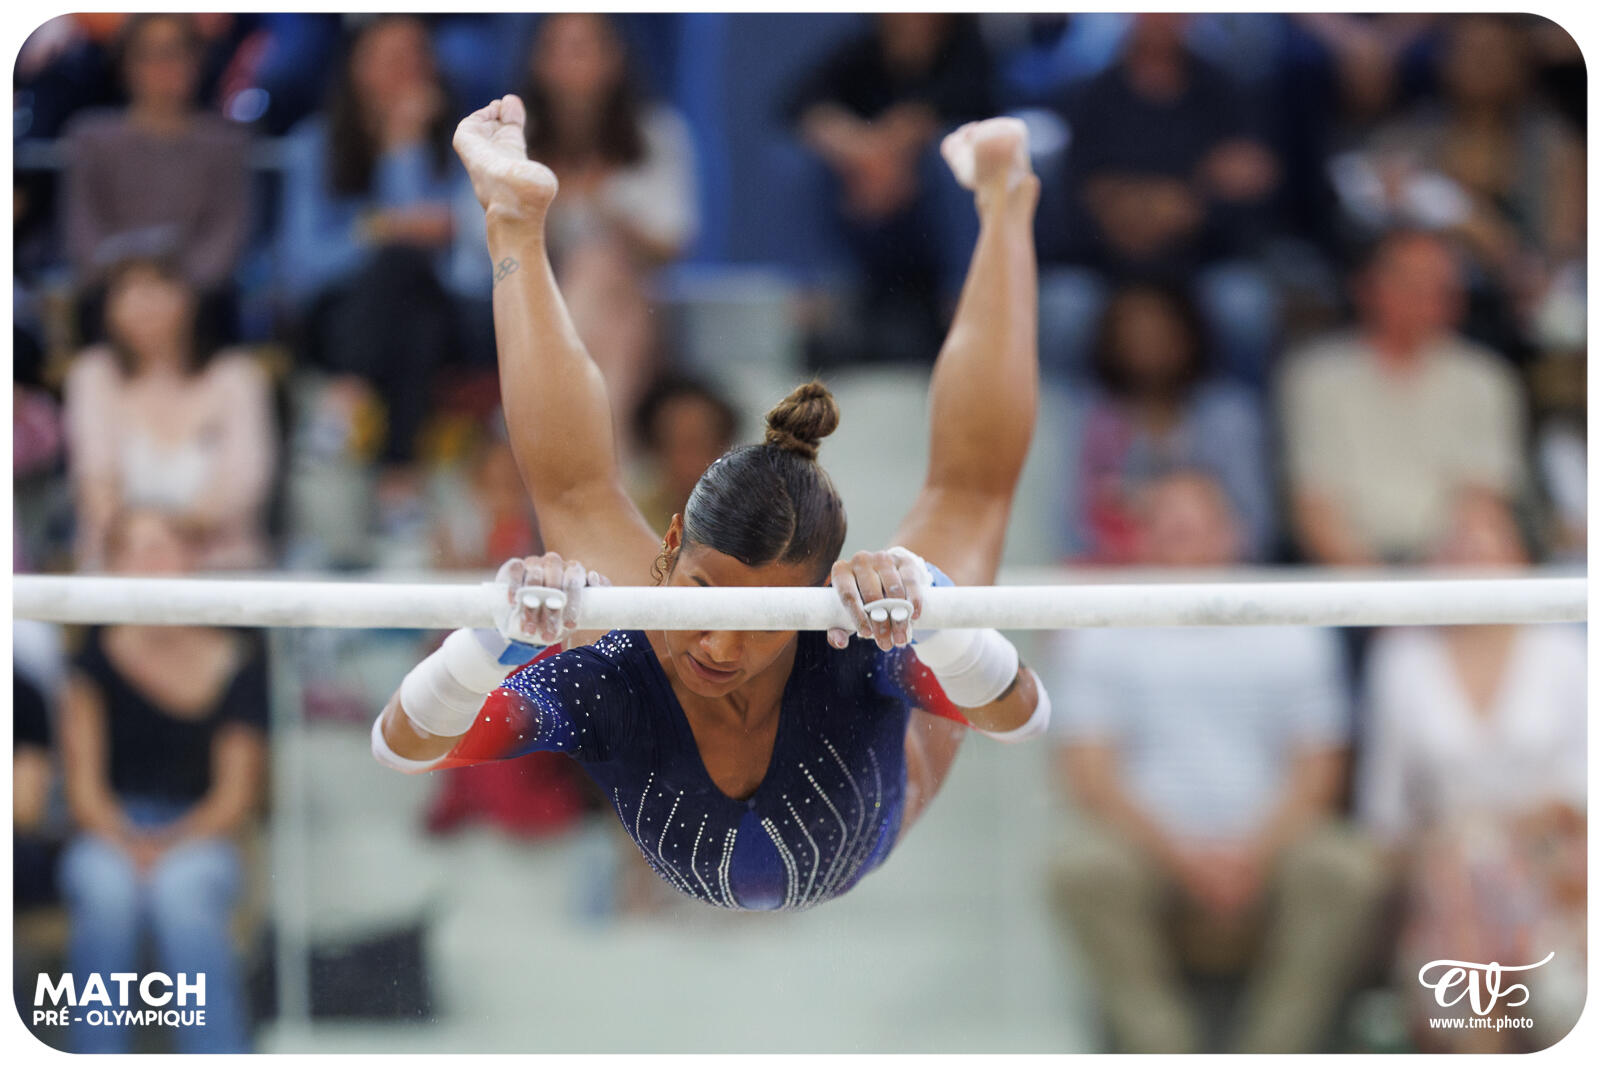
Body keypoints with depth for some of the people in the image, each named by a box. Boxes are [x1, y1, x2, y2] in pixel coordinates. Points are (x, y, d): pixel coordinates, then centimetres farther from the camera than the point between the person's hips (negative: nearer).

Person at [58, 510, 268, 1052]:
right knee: (108, 887, -36)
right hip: (109, 839, 0)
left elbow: (236, 796, 2)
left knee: (181, 888, -37)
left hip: (197, 842, 0)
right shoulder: (99, 656, 5)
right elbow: (84, 789, 2)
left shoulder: (237, 665, 5)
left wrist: (170, 845, -15)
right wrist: (126, 844, -18)